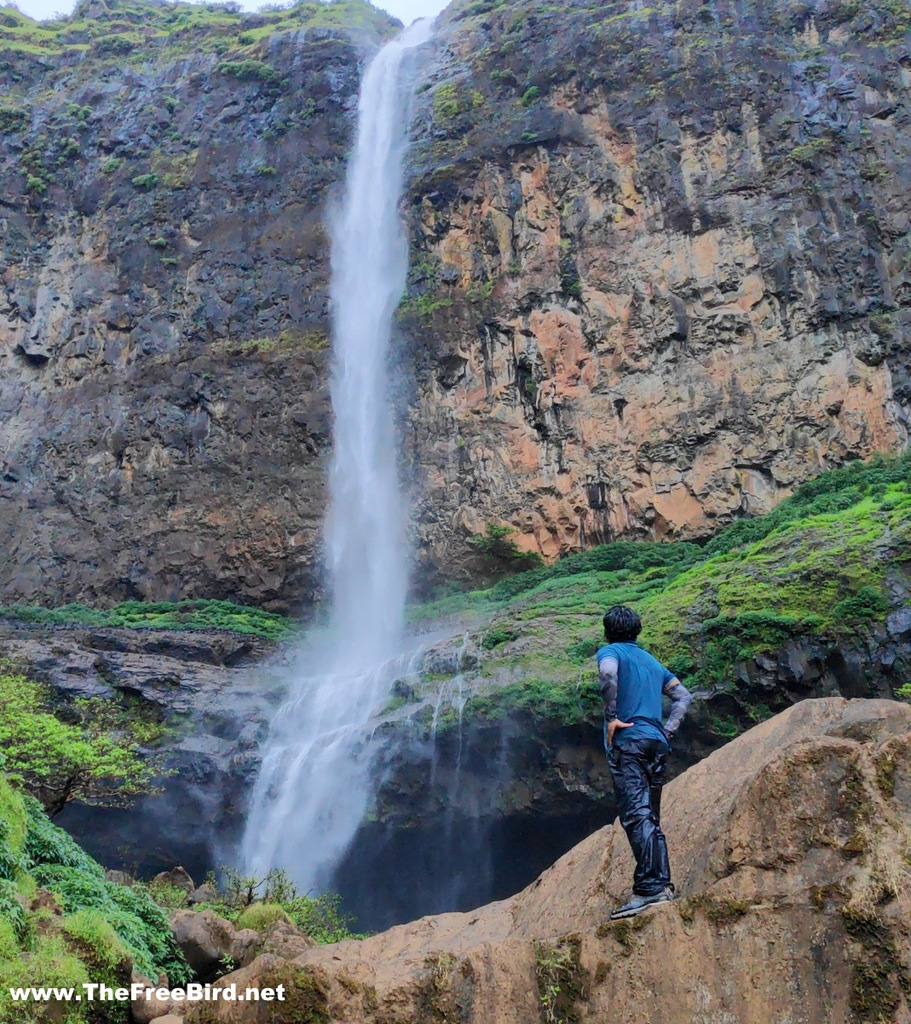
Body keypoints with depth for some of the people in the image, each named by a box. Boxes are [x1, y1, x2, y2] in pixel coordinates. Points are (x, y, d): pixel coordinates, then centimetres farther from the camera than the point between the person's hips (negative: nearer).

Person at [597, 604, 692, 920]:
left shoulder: (610, 651, 4)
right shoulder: (652, 661, 25)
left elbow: (608, 674, -20)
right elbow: (684, 696, 20)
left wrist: (611, 718, -13)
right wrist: (668, 729, 13)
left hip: (628, 742, -7)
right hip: (657, 744, 7)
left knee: (636, 815, -14)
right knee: (651, 818, 10)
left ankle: (648, 888, -22)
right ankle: (662, 884, 3)